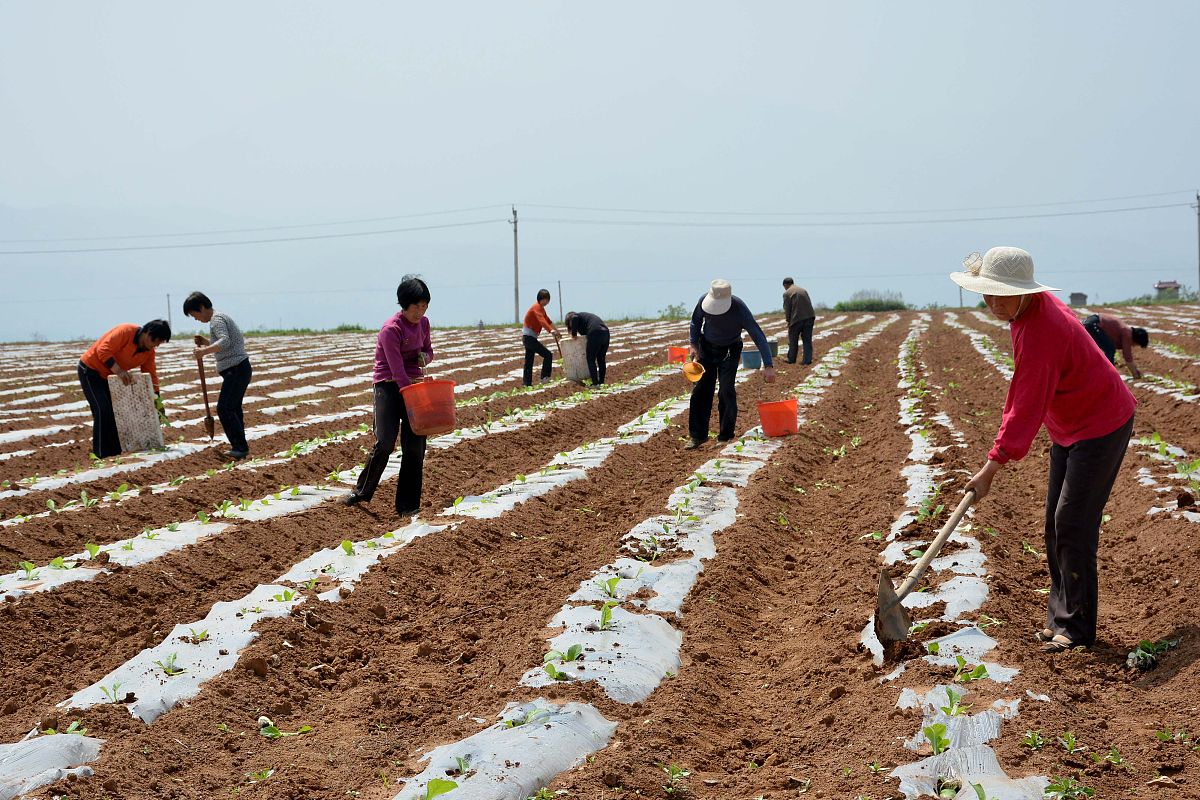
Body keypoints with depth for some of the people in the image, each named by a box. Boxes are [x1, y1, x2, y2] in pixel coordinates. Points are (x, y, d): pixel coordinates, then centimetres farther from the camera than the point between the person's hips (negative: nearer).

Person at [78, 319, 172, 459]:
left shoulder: (149, 352, -2)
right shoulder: (126, 331, -26)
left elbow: (151, 375, 2)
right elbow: (103, 350, -32)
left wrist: (156, 401, -4)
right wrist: (119, 371, -40)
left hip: (109, 376, 8)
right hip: (90, 370, -8)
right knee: (103, 410, -16)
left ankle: (117, 452, 14)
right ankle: (103, 455, -13)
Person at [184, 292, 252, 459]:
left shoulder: (216, 320, -10)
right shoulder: (222, 318, 22)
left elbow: (225, 341, -27)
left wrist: (205, 351, -35)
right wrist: (206, 343, 17)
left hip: (235, 369, -11)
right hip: (240, 368, 11)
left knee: (225, 409, -13)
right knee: (233, 408, 15)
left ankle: (240, 447, -14)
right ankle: (239, 446, 19)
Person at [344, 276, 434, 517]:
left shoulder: (423, 322, 3)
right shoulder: (391, 329, -18)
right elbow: (398, 372, -21)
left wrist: (425, 357, -4)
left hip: (415, 384, 6)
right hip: (389, 386, -6)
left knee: (415, 447, 0)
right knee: (385, 443, -14)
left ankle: (408, 505, 7)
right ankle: (361, 491, 11)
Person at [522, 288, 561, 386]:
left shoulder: (541, 308, 14)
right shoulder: (536, 307, -16)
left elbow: (548, 321, 26)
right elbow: (542, 320, -34)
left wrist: (557, 332, 31)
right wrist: (551, 331, -48)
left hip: (528, 337, 10)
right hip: (529, 337, -10)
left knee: (529, 361, 13)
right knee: (548, 355, -12)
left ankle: (526, 383, 18)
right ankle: (545, 378, -12)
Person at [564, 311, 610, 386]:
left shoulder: (574, 316, 14)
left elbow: (575, 318, -13)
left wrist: (573, 334, -2)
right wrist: (589, 350, 27)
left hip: (595, 334, -8)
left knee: (591, 360, 1)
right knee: (601, 360, 17)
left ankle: (595, 383, -2)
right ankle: (601, 382, 21)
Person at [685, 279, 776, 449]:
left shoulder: (740, 309, -30)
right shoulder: (704, 301, -22)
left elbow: (758, 336, -28)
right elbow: (696, 321, 1)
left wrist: (768, 366, -33)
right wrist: (693, 344, -7)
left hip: (730, 351, -3)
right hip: (707, 347, 3)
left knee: (726, 392, -11)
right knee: (700, 390, -2)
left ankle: (726, 436, 2)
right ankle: (698, 435, 6)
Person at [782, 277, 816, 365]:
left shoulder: (787, 293, -2)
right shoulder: (803, 290, 16)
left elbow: (787, 309, -3)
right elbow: (809, 304, 13)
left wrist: (788, 321, 10)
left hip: (797, 318, -5)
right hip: (809, 316, 5)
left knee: (793, 340, 10)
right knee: (807, 339, 8)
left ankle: (791, 359, 17)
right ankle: (807, 359, 4)